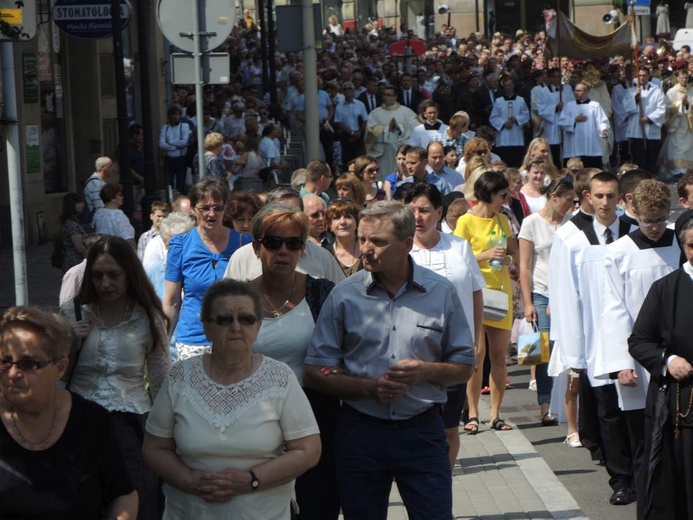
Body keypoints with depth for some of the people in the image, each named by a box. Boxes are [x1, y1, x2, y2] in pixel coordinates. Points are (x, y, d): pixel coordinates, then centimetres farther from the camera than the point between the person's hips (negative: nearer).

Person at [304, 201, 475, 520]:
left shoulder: (441, 293, 2)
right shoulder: (344, 296, 0)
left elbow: (464, 367, 7)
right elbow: (315, 373, -1)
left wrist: (426, 371, -13)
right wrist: (369, 388, -15)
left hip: (423, 432, 0)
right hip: (360, 431, 0)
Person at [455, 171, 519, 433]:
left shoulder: (502, 220, 15)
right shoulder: (466, 221, -3)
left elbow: (515, 252, 19)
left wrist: (508, 258, -2)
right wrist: (485, 255, -18)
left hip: (500, 292, 5)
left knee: (499, 355, 2)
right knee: (478, 352, -11)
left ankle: (496, 414, 6)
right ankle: (473, 413, -4)